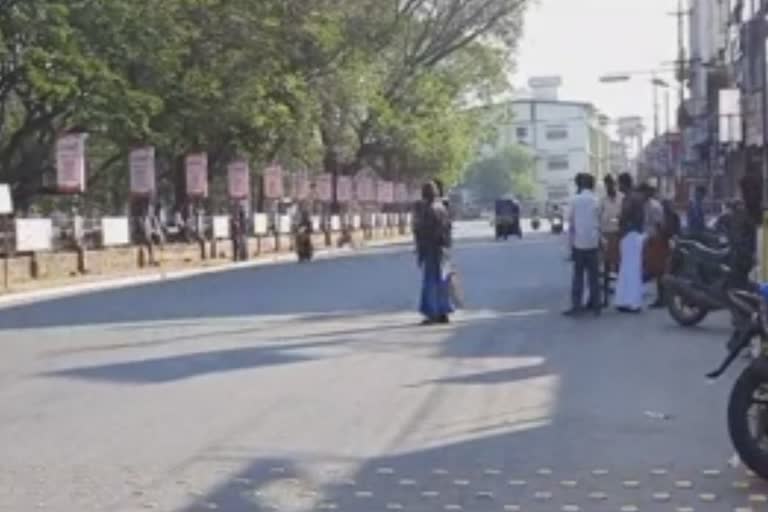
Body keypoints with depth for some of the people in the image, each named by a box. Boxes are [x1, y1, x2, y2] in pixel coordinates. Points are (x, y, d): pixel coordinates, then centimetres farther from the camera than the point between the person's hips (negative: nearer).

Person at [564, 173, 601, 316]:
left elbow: (571, 222, 0)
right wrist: (599, 240, 13)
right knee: (593, 275, 7)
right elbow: (599, 222, 2)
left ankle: (576, 305, -2)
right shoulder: (596, 201, -1)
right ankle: (595, 305, 7)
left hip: (578, 242, 0)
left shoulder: (575, 200, -2)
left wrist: (571, 241, 8)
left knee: (578, 275, 3)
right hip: (592, 242, 0)